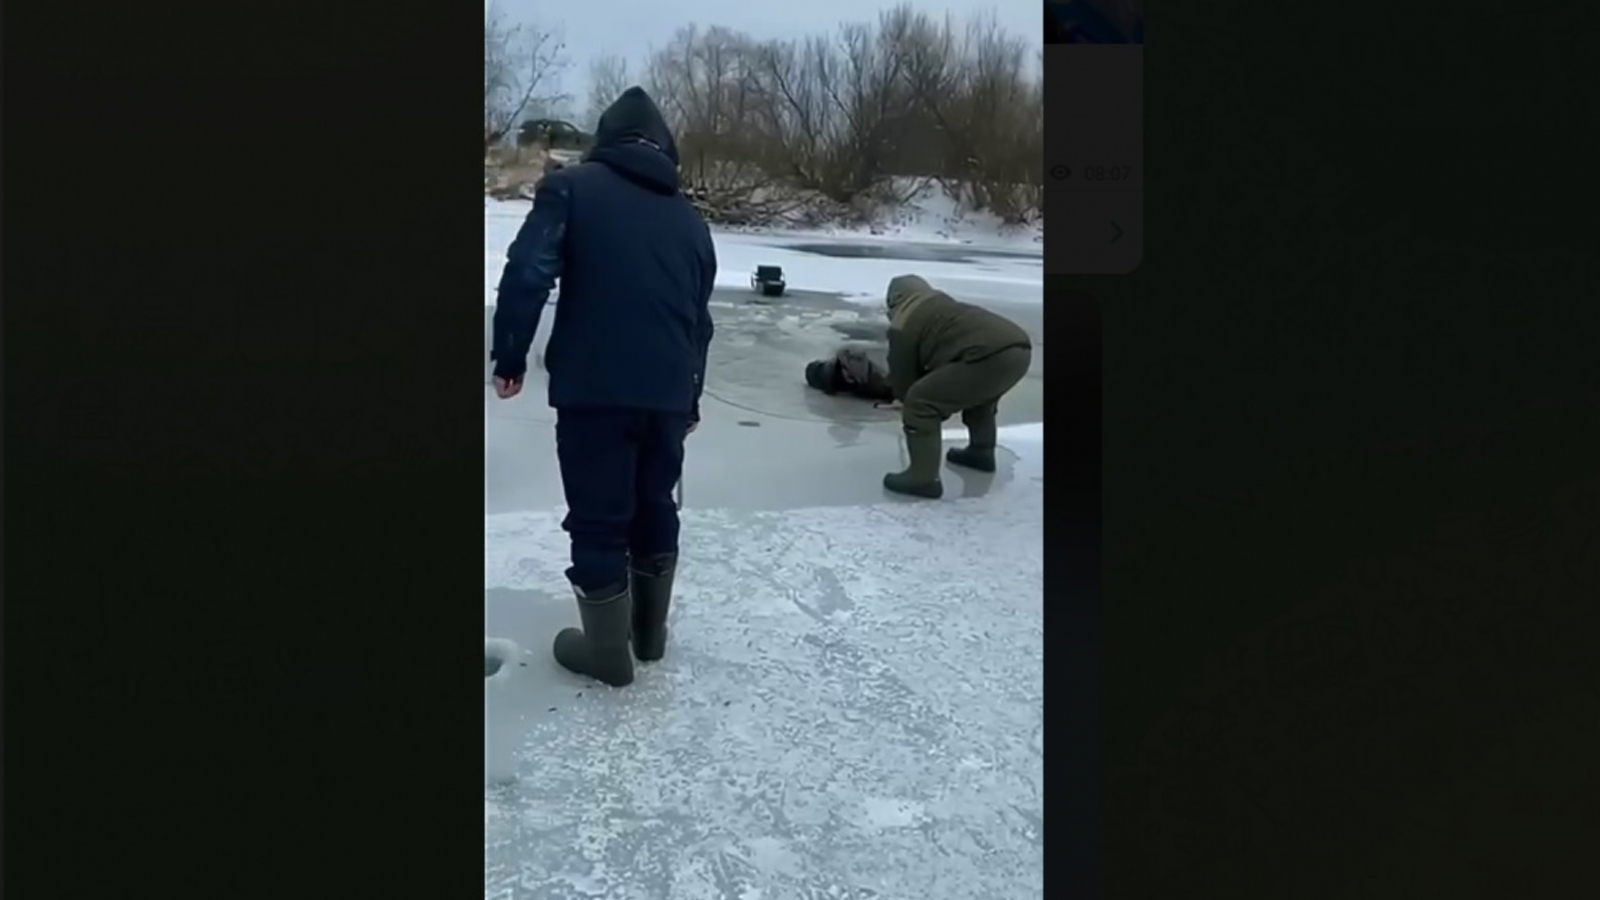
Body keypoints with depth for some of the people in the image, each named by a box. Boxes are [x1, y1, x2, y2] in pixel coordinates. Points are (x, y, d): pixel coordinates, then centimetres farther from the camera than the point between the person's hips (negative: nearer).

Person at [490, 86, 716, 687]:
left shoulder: (571, 186, 1)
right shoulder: (689, 218, 16)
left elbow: (528, 272, -12)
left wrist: (510, 356, -2)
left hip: (593, 389, -5)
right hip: (668, 393, 5)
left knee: (598, 520, 6)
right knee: (655, 506, 20)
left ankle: (608, 653, 15)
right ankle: (650, 631, 33)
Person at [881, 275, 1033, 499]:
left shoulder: (902, 326, 12)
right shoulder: (941, 302, 38)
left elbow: (902, 378, 20)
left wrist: (910, 407, 39)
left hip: (991, 356, -9)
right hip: (1019, 346, 9)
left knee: (920, 404, -1)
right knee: (979, 392, 39)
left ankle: (924, 478, -1)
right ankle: (981, 452, 47)